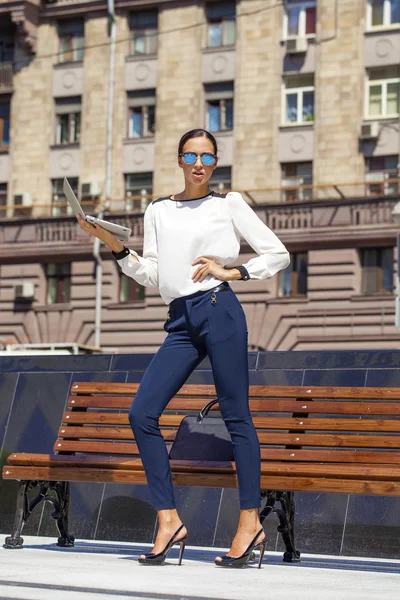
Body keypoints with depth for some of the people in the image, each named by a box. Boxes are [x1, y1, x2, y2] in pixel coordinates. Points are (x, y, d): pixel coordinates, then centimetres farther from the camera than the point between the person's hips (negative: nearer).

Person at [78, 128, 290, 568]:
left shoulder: (228, 205, 8)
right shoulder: (158, 211, 17)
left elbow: (278, 255, 9)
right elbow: (151, 276, 11)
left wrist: (231, 271, -2)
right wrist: (113, 245, 0)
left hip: (219, 310, -4)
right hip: (181, 321, 4)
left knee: (235, 415, -4)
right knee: (142, 414, -7)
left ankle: (250, 522, 1)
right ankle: (168, 520, -3)